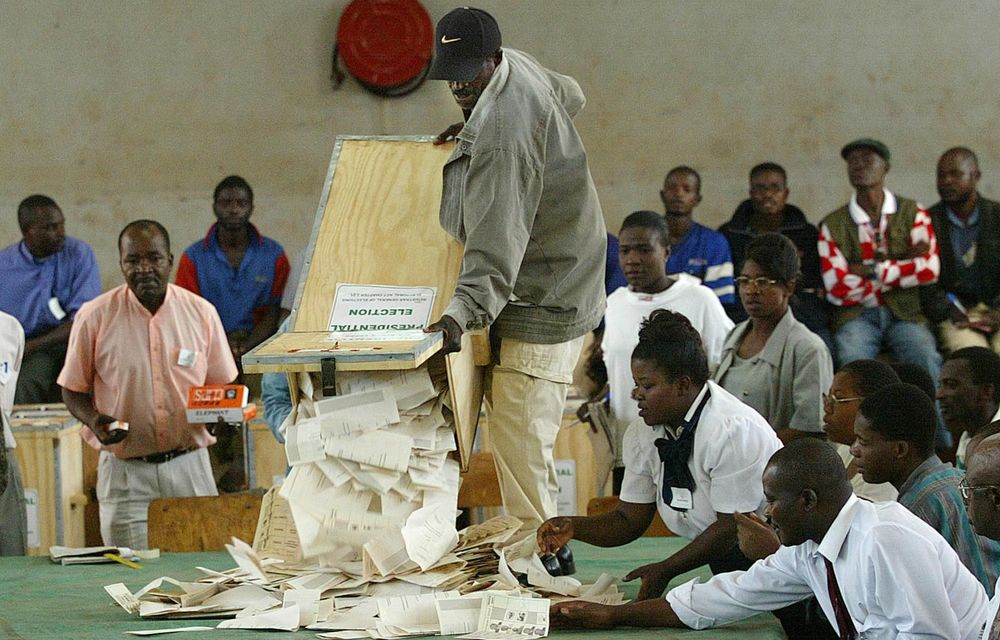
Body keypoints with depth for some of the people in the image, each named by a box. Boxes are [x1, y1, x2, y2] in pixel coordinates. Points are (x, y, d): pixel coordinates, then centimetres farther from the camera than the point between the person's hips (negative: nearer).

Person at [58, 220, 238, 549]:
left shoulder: (201, 312, 4)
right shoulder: (95, 316, -1)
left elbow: (221, 384, 13)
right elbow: (73, 391, 7)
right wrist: (94, 420, -14)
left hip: (189, 464, 2)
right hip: (125, 470, -1)